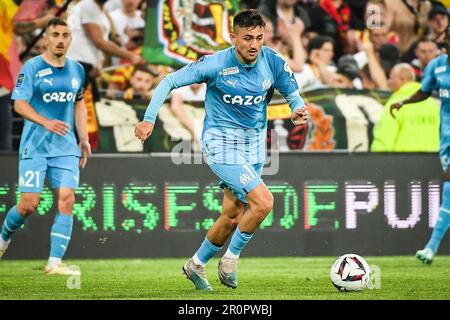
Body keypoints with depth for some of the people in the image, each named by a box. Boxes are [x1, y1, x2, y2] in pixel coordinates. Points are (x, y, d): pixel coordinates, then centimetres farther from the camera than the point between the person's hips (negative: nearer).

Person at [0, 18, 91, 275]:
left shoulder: (77, 69, 9)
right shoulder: (32, 68, -7)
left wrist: (84, 139, 14)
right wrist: (46, 122, -27)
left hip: (66, 148, 4)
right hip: (34, 146, -4)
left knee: (67, 200, -11)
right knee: (29, 205, -6)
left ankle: (55, 262, -8)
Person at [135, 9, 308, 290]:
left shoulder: (273, 63, -8)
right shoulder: (216, 64, -17)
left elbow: (293, 94, 2)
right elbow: (169, 82, -11)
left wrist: (299, 110, -22)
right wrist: (150, 119, -19)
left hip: (253, 145, 5)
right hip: (221, 143, -5)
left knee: (232, 218, 12)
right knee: (263, 202, -21)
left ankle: (196, 265, 35)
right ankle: (232, 258, 0)